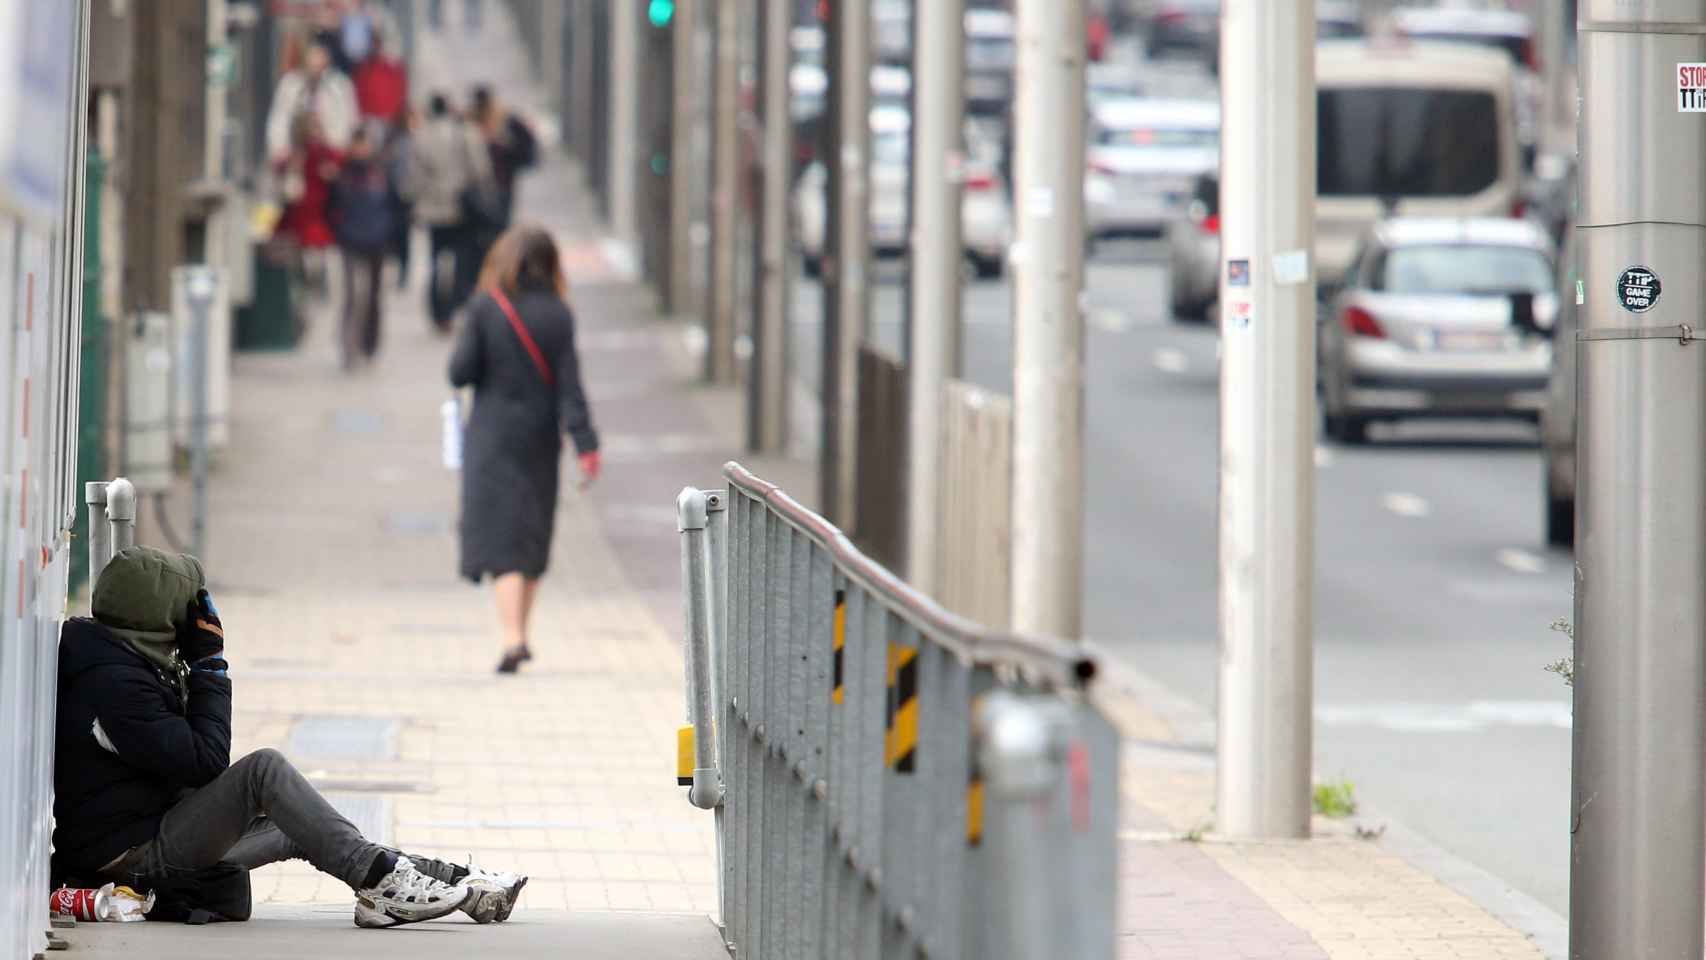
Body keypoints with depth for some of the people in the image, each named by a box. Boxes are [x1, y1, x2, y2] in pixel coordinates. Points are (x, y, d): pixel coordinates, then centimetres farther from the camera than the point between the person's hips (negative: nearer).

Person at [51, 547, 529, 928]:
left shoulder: (127, 664, 13)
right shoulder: (114, 685, -22)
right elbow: (206, 761, -21)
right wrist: (209, 665, -15)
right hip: (132, 858, -11)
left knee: (298, 830, 11)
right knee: (265, 768, -23)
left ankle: (460, 885, 8)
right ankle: (380, 881, -21)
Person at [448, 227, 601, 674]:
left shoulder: (485, 308, -10)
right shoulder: (557, 314, -5)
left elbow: (460, 372, -10)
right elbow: (569, 383, -9)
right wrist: (585, 444, -11)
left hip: (492, 436, -3)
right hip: (540, 437, 3)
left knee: (500, 540, -5)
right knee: (532, 537, 18)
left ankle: (513, 637, -22)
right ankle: (518, 633, 27)